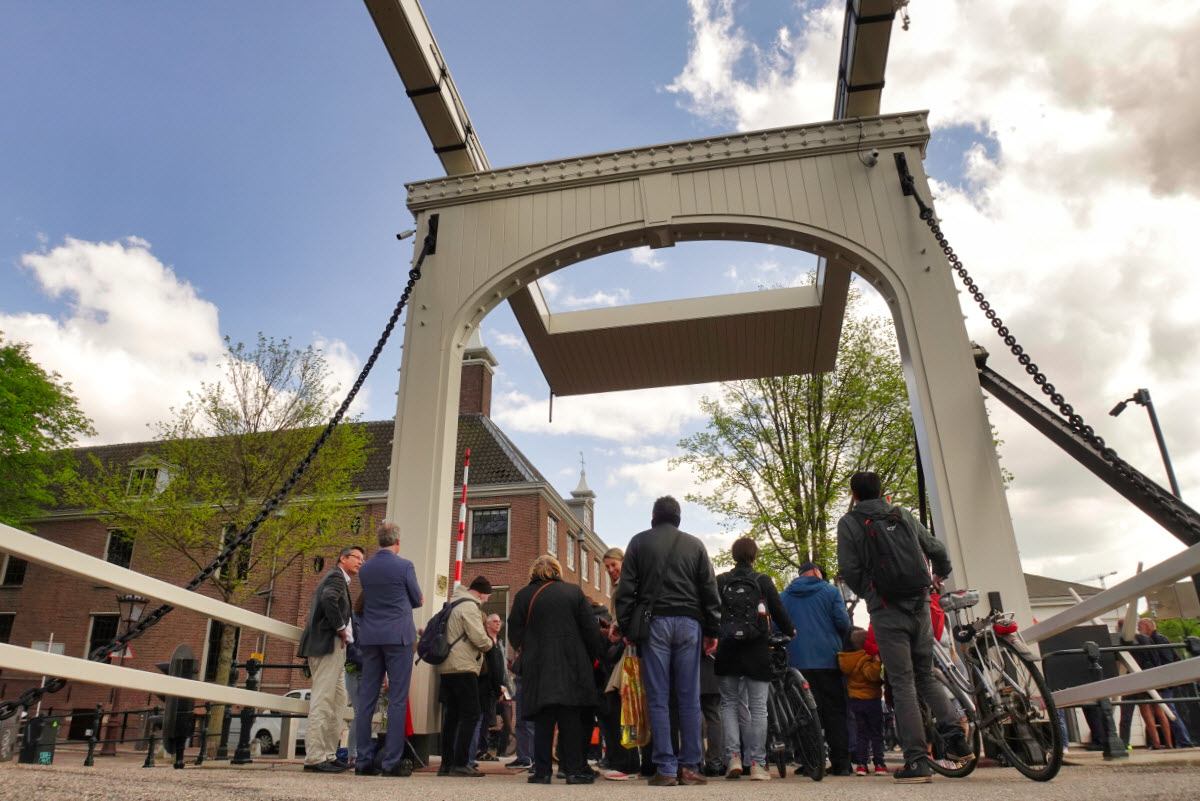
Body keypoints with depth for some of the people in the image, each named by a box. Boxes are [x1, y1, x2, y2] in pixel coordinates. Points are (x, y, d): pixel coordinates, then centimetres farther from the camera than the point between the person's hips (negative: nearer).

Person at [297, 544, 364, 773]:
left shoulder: (339, 579, 25)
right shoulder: (336, 577, -7)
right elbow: (328, 599, -26)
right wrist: (341, 628, -19)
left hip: (334, 648, 11)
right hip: (328, 644, -11)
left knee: (339, 699, 12)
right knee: (323, 700, -9)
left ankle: (329, 754, 16)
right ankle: (315, 757, -6)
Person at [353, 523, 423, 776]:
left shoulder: (364, 569, 8)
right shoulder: (404, 566, -7)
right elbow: (417, 600, 2)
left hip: (370, 637, 5)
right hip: (398, 636, -5)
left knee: (366, 698, 8)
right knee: (397, 700, -1)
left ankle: (364, 760, 11)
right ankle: (392, 761, -1)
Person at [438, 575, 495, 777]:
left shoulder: (454, 604, 19)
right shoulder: (469, 606, -12)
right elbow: (479, 639, -18)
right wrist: (490, 643, 2)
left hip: (447, 667, 10)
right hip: (463, 668, -10)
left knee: (452, 715, 12)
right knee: (470, 715, -6)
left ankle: (446, 764, 15)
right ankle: (460, 764, -7)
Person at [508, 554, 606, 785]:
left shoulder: (523, 595, 1)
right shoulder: (574, 592, 1)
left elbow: (514, 633, 4)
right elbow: (591, 630, 0)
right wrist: (593, 658, 11)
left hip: (538, 668, 0)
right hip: (571, 668, 0)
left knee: (543, 721, 7)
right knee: (571, 719, 6)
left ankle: (542, 771, 8)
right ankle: (575, 770, 7)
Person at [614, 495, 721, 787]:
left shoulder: (639, 542, 7)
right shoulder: (695, 544, 11)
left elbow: (626, 589, 2)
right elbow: (710, 590, 8)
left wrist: (625, 627, 5)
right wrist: (712, 631, 11)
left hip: (653, 623, -1)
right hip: (688, 623, 1)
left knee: (658, 699, 1)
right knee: (689, 698, 5)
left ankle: (666, 769, 1)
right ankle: (690, 767, 6)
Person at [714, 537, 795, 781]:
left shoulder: (720, 582, 2)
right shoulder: (763, 581, 0)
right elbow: (779, 611, 5)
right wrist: (791, 632, 22)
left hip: (728, 651, 1)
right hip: (757, 651, -1)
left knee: (729, 703, 11)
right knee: (758, 706, 4)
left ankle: (733, 757, 0)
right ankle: (757, 764, 4)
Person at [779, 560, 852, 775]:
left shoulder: (784, 595, 11)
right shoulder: (831, 591, 4)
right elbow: (843, 622, -2)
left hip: (797, 662, 2)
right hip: (828, 660, -2)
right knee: (835, 711, 4)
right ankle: (840, 762, 2)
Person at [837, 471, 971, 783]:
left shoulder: (849, 523, -1)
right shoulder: (904, 516, 12)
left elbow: (849, 569, -8)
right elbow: (937, 550, 17)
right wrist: (940, 574, 38)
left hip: (887, 611, -4)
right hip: (920, 607, 4)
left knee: (903, 684, -1)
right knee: (926, 677, 19)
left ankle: (917, 761, -4)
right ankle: (957, 737, 6)